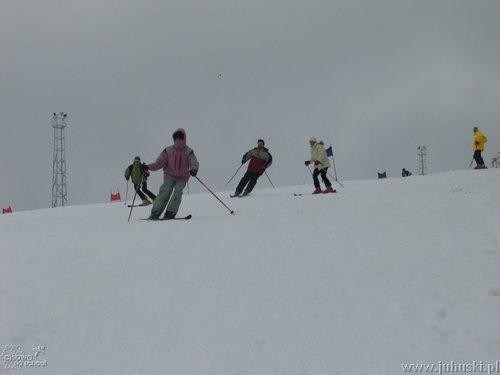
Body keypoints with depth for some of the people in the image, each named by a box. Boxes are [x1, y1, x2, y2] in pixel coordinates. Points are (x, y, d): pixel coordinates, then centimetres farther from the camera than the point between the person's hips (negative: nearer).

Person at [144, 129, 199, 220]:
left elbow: (194, 163, -16)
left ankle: (170, 213, -13)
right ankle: (155, 213, -12)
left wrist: (193, 170, -40)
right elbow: (160, 162, 0)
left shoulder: (188, 152, -4)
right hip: (170, 176, 0)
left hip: (182, 178, 0)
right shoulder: (168, 151, 1)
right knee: (165, 192, -14)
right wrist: (148, 167, -14)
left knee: (177, 193, -18)